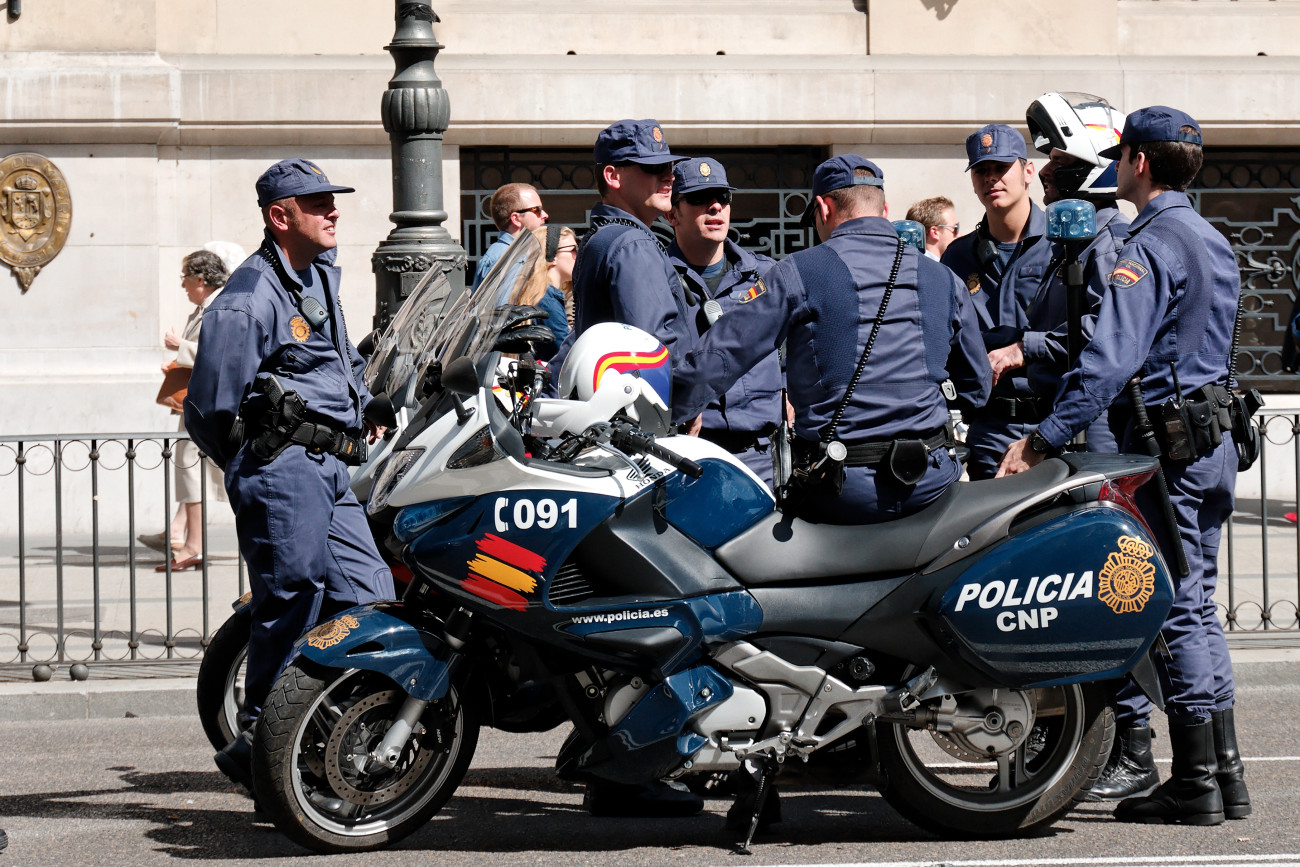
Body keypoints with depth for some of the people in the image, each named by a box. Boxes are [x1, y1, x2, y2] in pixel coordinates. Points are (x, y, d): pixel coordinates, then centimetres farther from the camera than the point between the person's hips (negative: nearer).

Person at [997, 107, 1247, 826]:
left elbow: (1111, 360, -23)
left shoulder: (1152, 246, -14)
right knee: (1197, 607, 13)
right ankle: (1224, 774, 14)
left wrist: (1043, 439, -24)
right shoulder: (1214, 245, 15)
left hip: (1166, 440, -9)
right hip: (1215, 437, 9)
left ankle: (1194, 784, -4)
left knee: (1174, 610, -5)